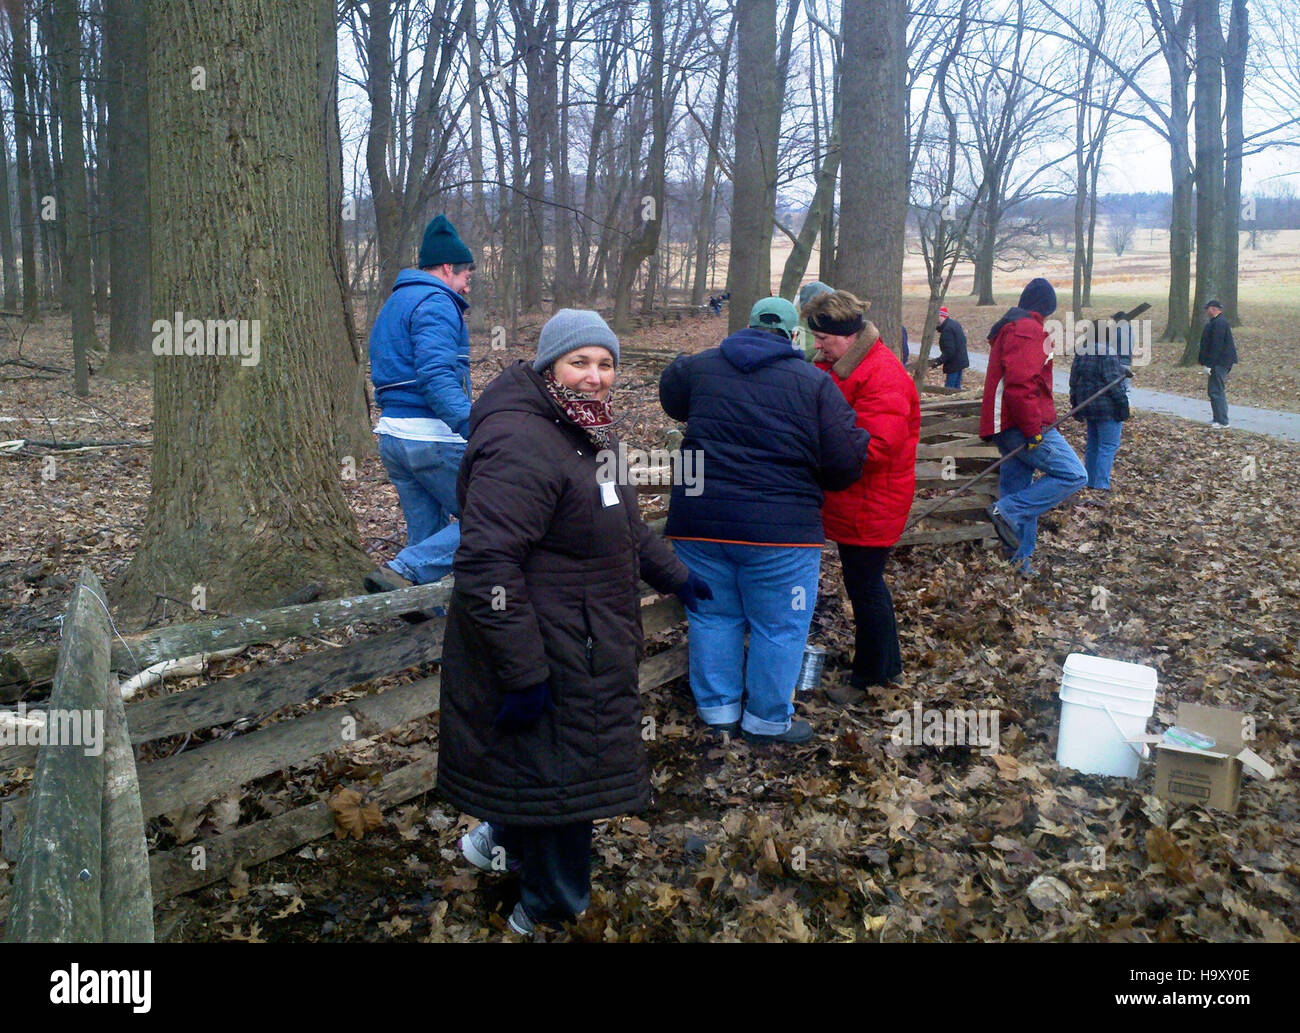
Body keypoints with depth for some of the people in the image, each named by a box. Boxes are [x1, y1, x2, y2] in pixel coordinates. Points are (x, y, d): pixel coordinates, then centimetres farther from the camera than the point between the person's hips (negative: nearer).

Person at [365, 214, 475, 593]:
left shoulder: (394, 303, 23)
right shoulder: (436, 303, -9)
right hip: (433, 436, -10)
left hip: (392, 434, 10)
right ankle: (401, 573, -14)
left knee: (425, 533, 15)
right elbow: (437, 376, -24)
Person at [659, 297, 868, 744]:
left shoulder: (699, 366, 6)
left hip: (698, 518, 4)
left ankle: (717, 708, 31)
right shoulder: (815, 381, -4)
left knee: (713, 617, 19)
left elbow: (671, 401, 27)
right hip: (780, 526, -3)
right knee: (779, 627, 12)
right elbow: (846, 461, -8)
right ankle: (767, 720, 24)